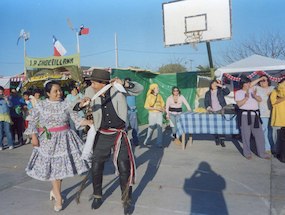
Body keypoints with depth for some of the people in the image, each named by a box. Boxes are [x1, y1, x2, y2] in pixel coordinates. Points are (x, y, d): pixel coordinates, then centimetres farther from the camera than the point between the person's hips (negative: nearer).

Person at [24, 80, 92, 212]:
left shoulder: (65, 104, -4)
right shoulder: (40, 105, -3)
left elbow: (76, 119, -8)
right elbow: (32, 122, 3)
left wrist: (90, 122, -22)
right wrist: (34, 137, -6)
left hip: (64, 138, 1)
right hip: (48, 140, -1)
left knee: (62, 165, 8)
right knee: (53, 168, 4)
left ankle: (54, 190, 34)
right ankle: (58, 197, 18)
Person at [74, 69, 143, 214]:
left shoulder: (117, 89, -14)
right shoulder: (91, 93, -8)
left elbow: (139, 89, -14)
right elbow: (74, 108, -2)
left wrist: (124, 83, -31)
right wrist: (81, 104, -26)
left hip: (119, 134, -2)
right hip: (102, 135, 3)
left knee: (124, 169, 1)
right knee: (96, 167, 11)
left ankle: (127, 200, 23)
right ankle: (97, 196, 37)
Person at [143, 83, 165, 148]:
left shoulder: (159, 96, 6)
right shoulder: (149, 96, -8)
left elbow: (162, 104, 16)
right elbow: (146, 107, -13)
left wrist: (162, 109, -6)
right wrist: (156, 108, -18)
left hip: (159, 114, 4)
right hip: (152, 114, -3)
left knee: (160, 128, 0)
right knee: (151, 128, 7)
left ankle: (159, 143, 7)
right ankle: (146, 141, 28)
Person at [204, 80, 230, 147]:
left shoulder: (220, 91, 7)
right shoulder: (208, 93, 10)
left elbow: (227, 92, -9)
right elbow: (206, 102, 7)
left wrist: (221, 86, -12)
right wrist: (208, 107, -10)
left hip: (220, 111, -1)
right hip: (212, 111, 1)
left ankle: (222, 140, -9)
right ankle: (217, 139, 14)